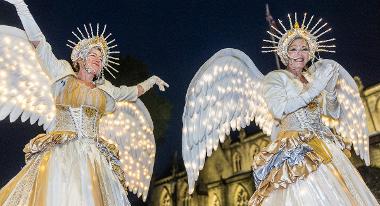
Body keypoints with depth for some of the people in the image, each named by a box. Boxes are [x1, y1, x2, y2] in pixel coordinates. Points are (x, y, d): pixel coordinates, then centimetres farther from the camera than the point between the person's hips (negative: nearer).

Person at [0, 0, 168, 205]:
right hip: (60, 154, -2)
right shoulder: (63, 75, 12)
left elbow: (134, 91, 35)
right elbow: (38, 42, 8)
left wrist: (152, 79, 44)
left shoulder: (106, 90, 20)